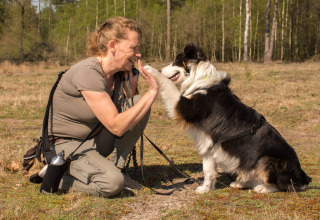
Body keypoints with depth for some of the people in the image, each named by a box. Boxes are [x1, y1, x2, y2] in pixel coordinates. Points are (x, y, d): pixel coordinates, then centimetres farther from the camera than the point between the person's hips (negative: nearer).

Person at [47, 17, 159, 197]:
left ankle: (113, 167, -2)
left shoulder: (118, 73, 0)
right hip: (67, 146, -8)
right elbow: (116, 126, -29)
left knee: (139, 102, -8)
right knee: (112, 182, -32)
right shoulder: (87, 72, -26)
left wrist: (132, 87, -8)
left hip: (96, 140, 8)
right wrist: (152, 92, -25)